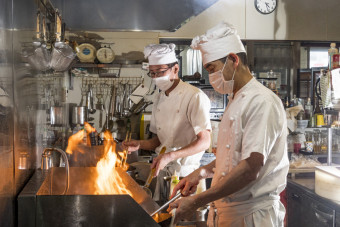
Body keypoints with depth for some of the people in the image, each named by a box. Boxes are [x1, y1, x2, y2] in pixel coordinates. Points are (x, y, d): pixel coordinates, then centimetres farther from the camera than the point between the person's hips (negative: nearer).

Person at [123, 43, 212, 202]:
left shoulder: (195, 97, -14)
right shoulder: (159, 100, 10)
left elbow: (204, 142, -20)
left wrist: (169, 156, -31)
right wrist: (140, 145, -2)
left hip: (186, 174, -6)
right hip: (163, 172, 7)